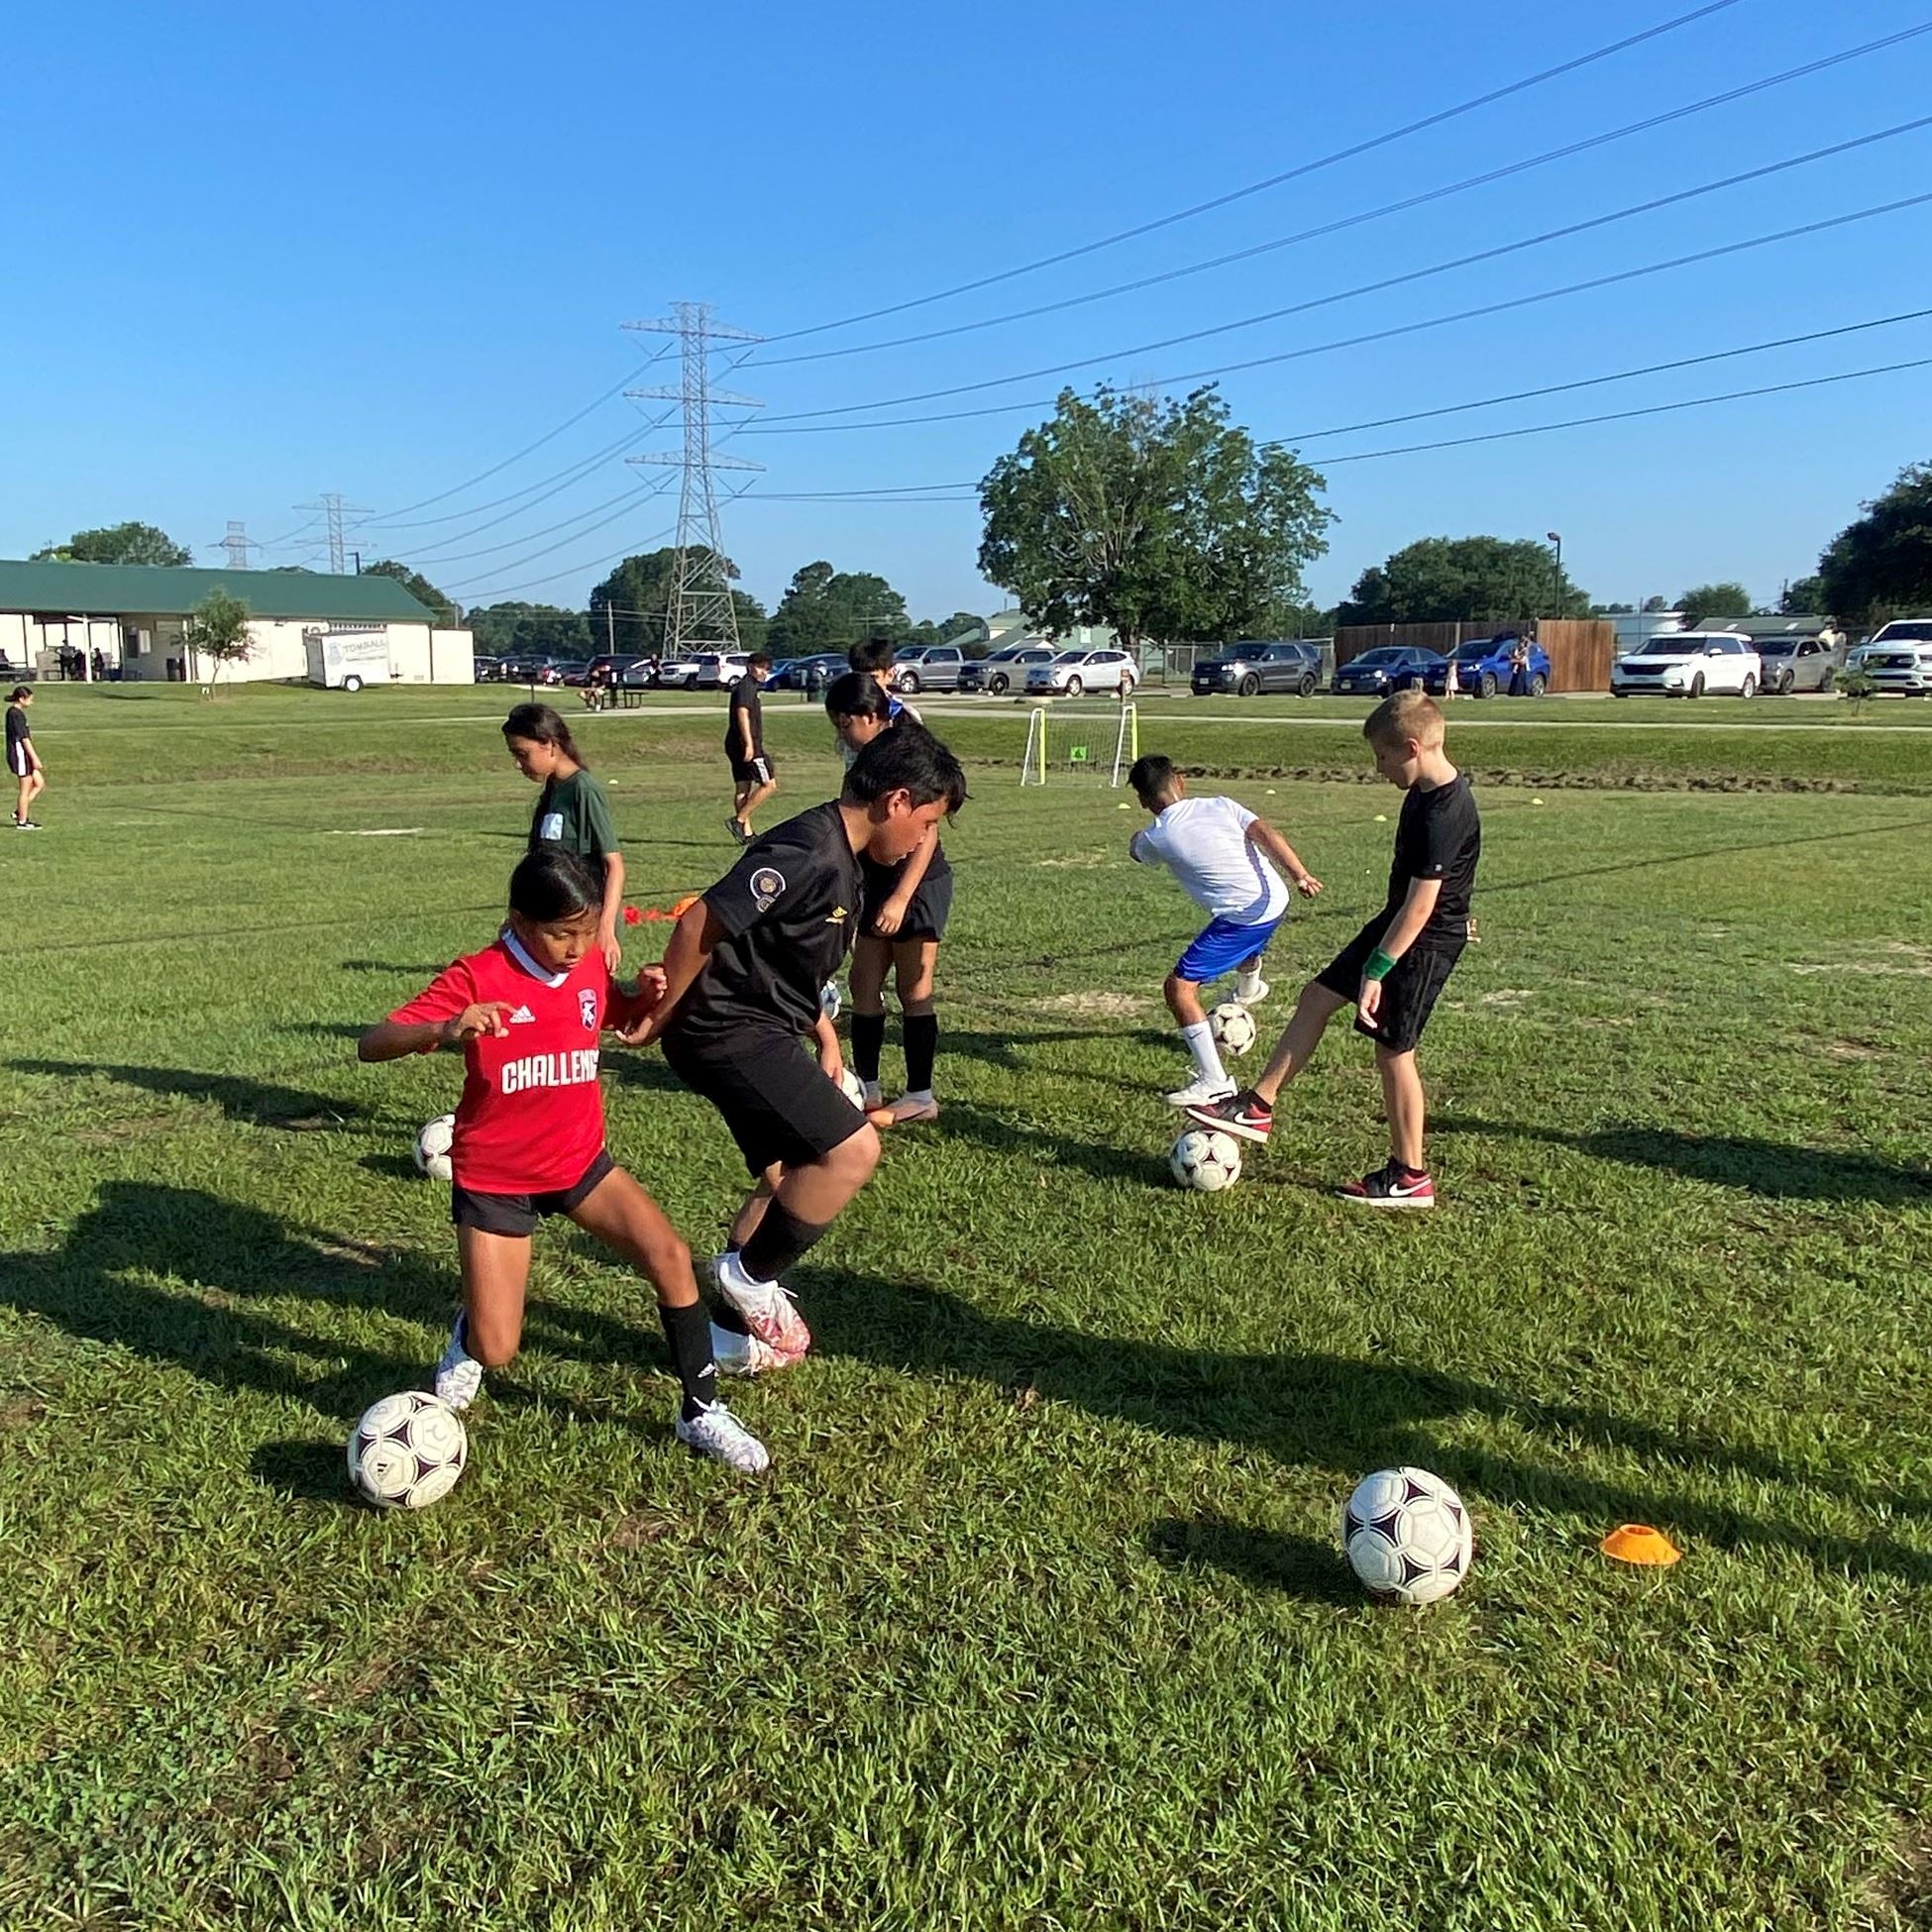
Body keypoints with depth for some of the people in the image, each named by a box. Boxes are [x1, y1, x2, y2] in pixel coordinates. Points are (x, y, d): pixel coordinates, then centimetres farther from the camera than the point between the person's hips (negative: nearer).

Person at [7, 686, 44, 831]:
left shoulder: (13, 712, 13)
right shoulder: (16, 714, -17)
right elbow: (24, 739, -20)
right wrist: (35, 758, -18)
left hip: (23, 755, 10)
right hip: (21, 755, -10)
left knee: (39, 783, 13)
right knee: (25, 789, -1)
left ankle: (19, 812, 17)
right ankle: (22, 822, 7)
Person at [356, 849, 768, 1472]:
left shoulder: (592, 965, -4)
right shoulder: (476, 978, -19)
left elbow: (624, 1018, 18)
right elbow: (371, 1045, -26)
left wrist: (647, 997, -7)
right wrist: (444, 1030, -47)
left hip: (580, 1159, 4)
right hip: (493, 1177, -4)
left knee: (671, 1257, -16)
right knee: (496, 1350, -6)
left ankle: (702, 1412, 1)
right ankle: (467, 1343, 33)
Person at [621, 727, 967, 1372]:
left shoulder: (844, 861, 11)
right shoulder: (809, 852, -22)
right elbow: (700, 924, -24)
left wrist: (826, 1038, 18)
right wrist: (660, 1016, -15)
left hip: (760, 1032, 11)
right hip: (728, 1031, -11)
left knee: (791, 1182, 19)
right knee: (853, 1148, -17)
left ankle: (738, 1324, 31)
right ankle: (750, 1275, 0)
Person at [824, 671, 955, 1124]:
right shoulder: (862, 756, 8)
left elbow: (926, 834, -21)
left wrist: (900, 898, -25)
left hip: (918, 886, -9)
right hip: (878, 883, 9)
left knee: (914, 992, -1)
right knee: (863, 985, 9)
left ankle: (920, 1097, 9)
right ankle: (867, 1088, 19)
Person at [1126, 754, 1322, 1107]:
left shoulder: (1155, 839, -6)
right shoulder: (1219, 805, 4)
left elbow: (1135, 851, 19)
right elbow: (1265, 833, -10)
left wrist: (1136, 839, 42)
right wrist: (1300, 874, -17)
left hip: (1242, 919, -7)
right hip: (1276, 902, 7)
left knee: (1179, 988, -2)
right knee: (1246, 942, 41)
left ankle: (1213, 1080, -6)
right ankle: (1249, 984, 76)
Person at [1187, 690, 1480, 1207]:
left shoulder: (1444, 813, -28)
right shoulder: (1429, 788, 3)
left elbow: (1420, 906, -28)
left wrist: (1375, 971, -26)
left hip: (1425, 941, -10)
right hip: (1398, 922, 10)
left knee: (1393, 1050, -1)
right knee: (1318, 996, 12)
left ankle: (1410, 1177, 13)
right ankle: (1258, 1107, 19)